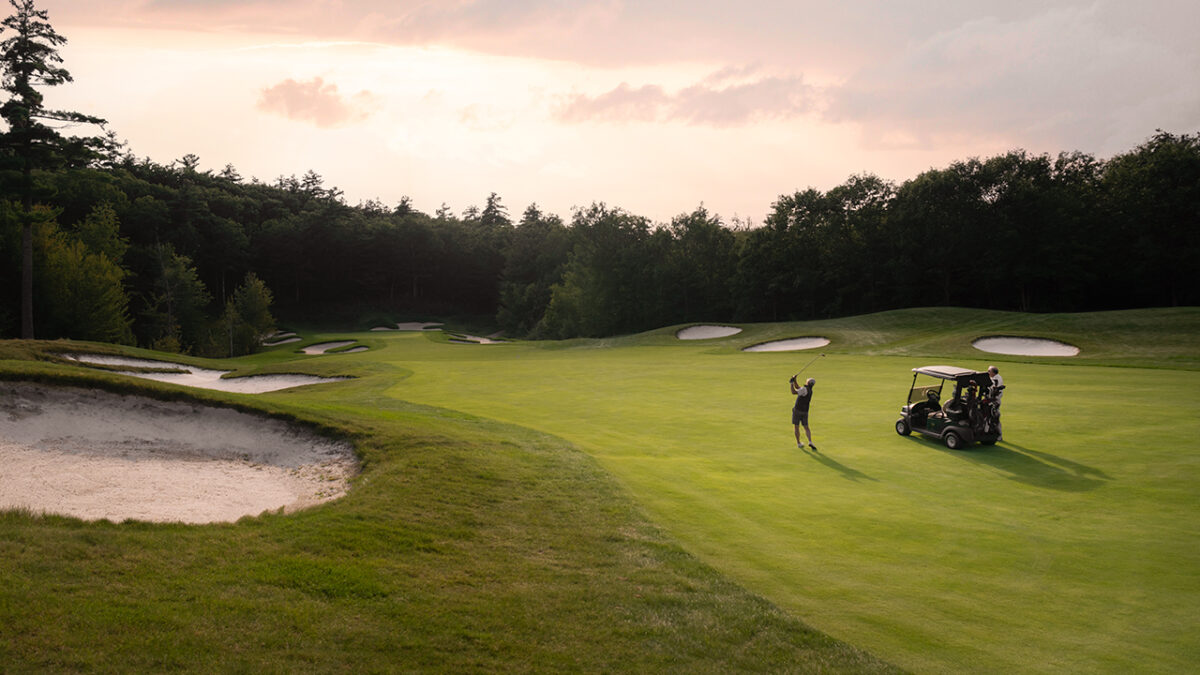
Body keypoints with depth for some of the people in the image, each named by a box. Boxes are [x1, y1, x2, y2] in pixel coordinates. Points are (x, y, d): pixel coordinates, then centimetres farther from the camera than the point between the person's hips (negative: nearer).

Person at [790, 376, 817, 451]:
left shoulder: (805, 389, -15)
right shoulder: (810, 391, 11)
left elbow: (794, 392, -22)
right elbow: (798, 388, 20)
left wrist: (791, 383, -12)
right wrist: (794, 381, 11)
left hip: (797, 410, -6)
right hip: (805, 411, 6)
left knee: (796, 427, 7)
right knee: (806, 427, 9)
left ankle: (798, 443, 12)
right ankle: (810, 442, -11)